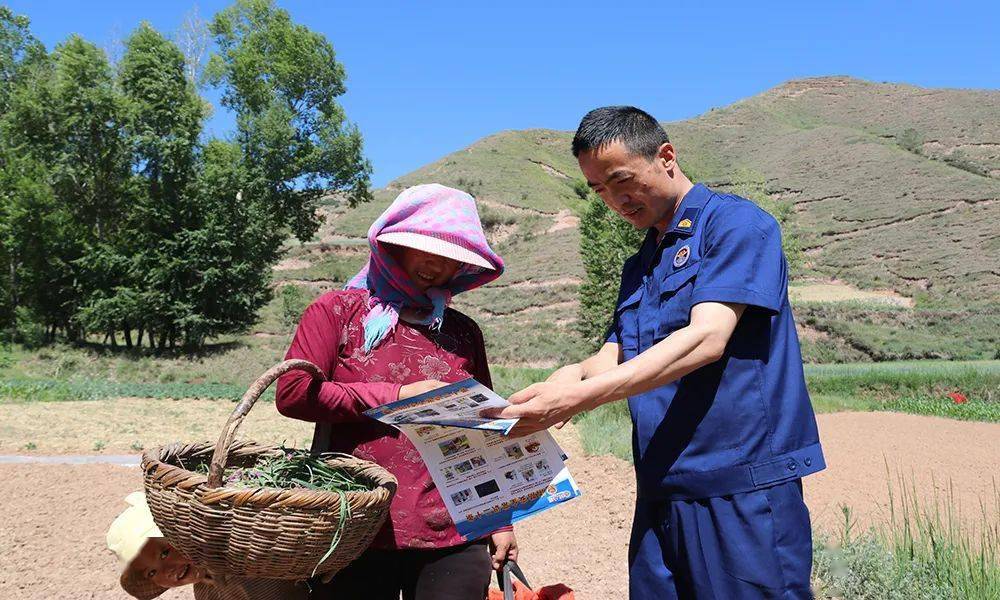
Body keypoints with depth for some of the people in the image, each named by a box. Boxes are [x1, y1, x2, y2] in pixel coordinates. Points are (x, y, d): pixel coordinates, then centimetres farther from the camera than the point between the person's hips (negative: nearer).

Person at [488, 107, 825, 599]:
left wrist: (577, 398, -25)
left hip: (743, 489, -7)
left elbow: (705, 340, -19)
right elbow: (612, 360, 12)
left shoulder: (736, 223, -6)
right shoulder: (638, 266, 19)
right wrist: (572, 375, -13)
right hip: (660, 494, 7)